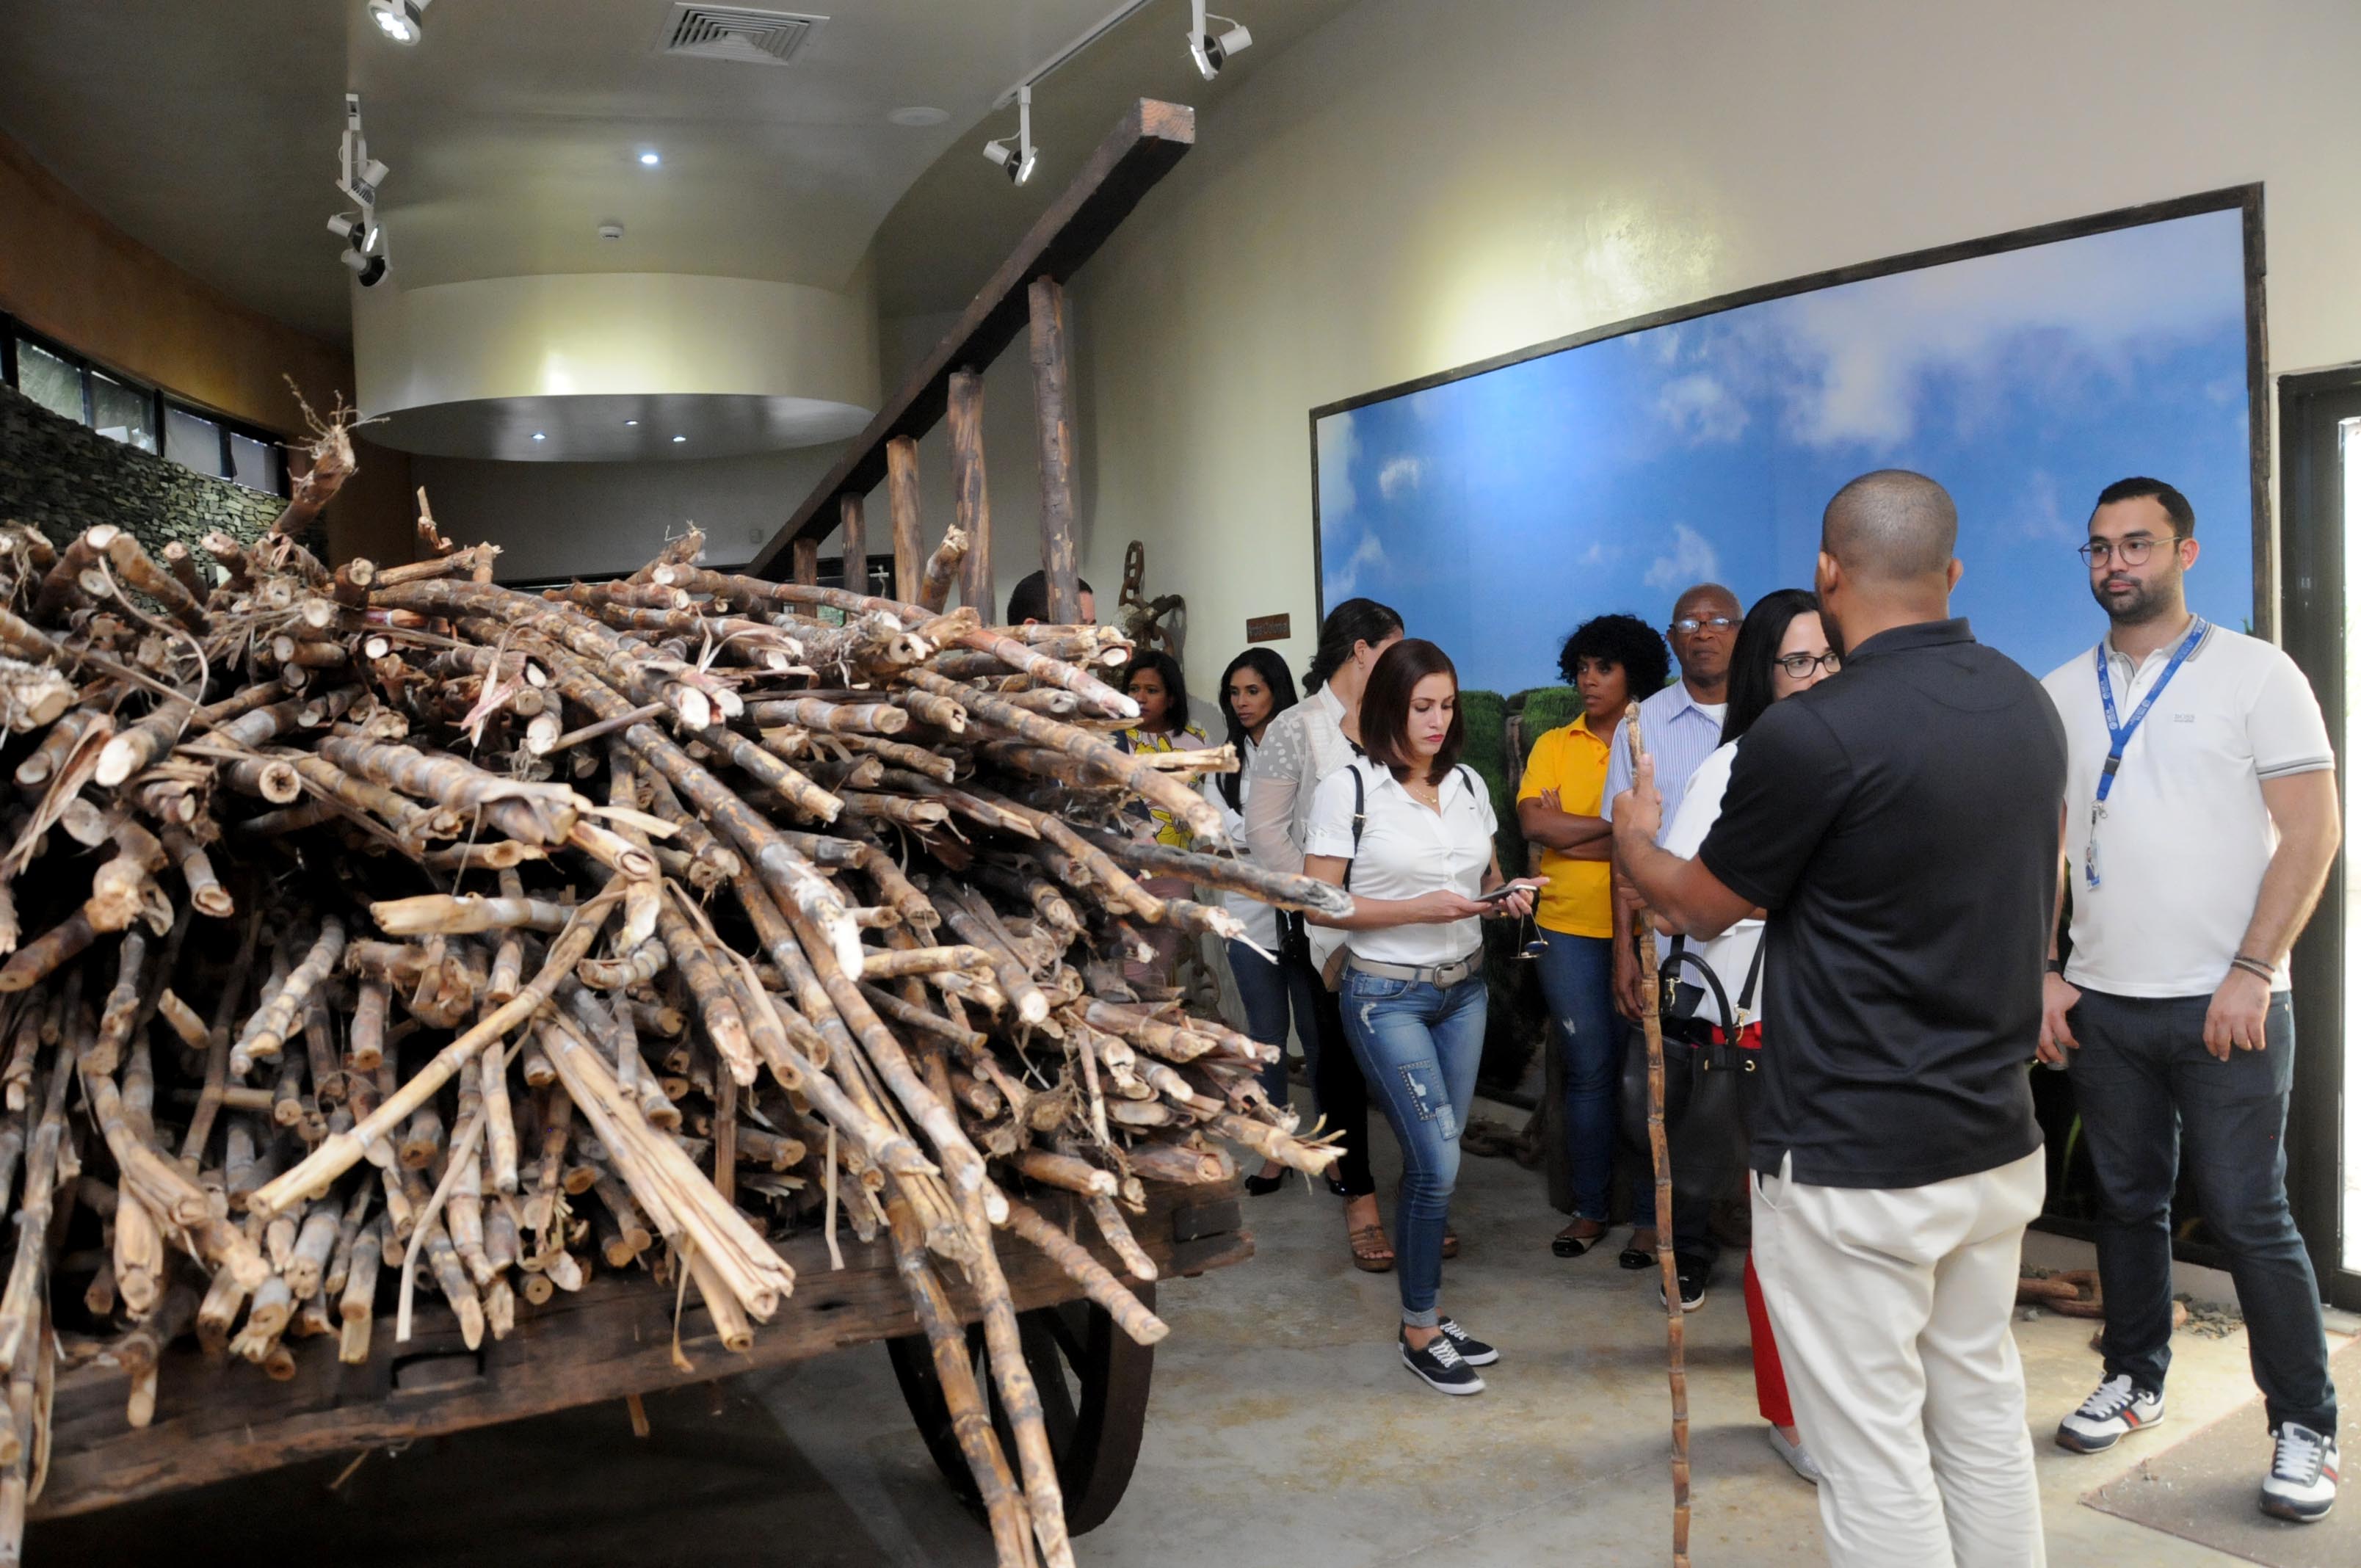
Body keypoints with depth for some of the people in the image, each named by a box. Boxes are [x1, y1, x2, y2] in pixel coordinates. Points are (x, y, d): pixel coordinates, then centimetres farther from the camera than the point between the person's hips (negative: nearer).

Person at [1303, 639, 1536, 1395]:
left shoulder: (1468, 785, 7)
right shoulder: (1348, 788, -10)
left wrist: (1506, 897, -4)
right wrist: (1419, 909, -20)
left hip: (1465, 987, 6)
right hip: (1388, 995, -5)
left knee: (1433, 1160, 10)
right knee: (1437, 1162, -7)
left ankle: (1426, 1312, 25)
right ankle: (1421, 1331, 11)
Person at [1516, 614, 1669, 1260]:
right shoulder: (1554, 745, 10)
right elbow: (1534, 823, -5)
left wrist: (1569, 833, -10)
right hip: (1569, 928, 2)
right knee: (1589, 1068, 6)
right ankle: (1589, 1209, 18)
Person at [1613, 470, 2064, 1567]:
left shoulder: (1814, 735, -20)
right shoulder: (2027, 705, 4)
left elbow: (1700, 907, -6)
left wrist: (1632, 840, 14)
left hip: (1852, 1166, -8)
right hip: (1997, 1140, 8)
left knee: (1874, 1459, 4)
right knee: (1983, 1417, 21)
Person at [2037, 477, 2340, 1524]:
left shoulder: (2254, 672, -2)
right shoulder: (2061, 692, 8)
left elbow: (2311, 830, -7)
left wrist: (2252, 973, -14)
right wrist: (2041, 973, 1)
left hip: (2226, 1005, -3)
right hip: (2102, 1004, 4)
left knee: (2247, 1215, 0)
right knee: (2127, 1202, 13)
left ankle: (2306, 1427, 15)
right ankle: (2135, 1378, 29)